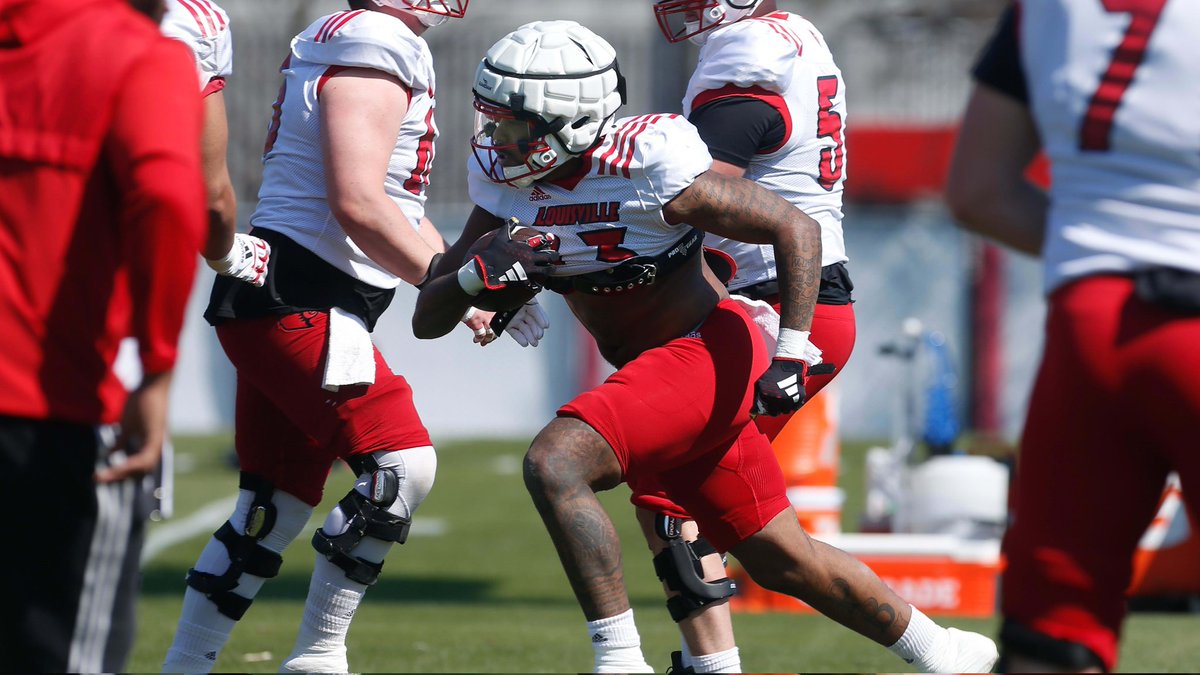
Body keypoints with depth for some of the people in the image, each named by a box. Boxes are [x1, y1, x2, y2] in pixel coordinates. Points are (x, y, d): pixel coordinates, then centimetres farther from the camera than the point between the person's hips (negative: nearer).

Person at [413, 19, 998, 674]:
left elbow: (795, 228, -16)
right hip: (646, 369, 8)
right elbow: (427, 320, -1)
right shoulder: (506, 184, -3)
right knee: (783, 561, 16)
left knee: (554, 463, -27)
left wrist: (791, 357, -23)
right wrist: (480, 270, -23)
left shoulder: (647, 166, -23)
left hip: (707, 351, -8)